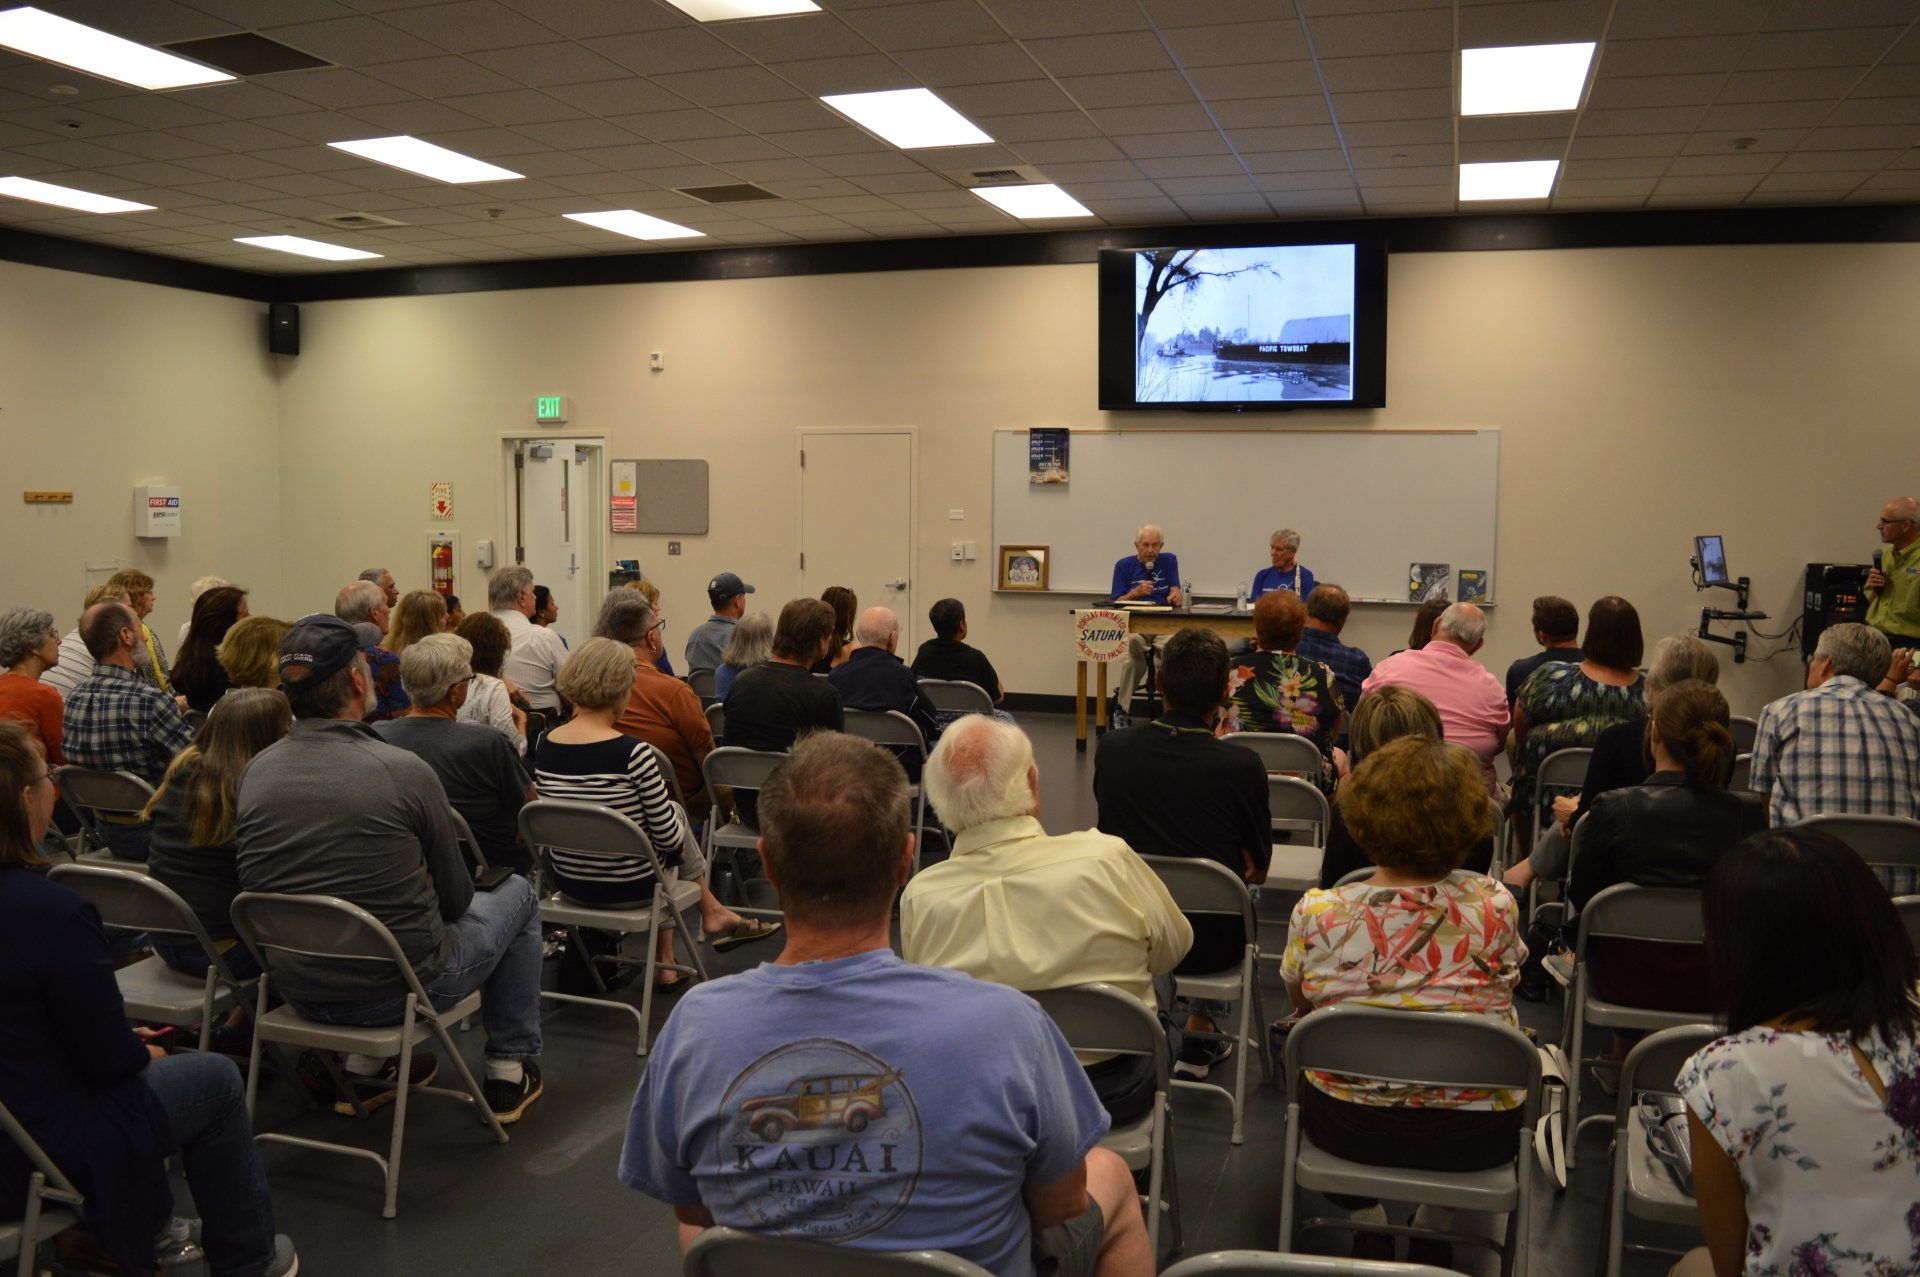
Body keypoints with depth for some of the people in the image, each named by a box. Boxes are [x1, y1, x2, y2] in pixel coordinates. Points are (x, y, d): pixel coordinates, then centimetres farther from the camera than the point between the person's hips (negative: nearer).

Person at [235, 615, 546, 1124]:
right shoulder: (406, 771, -20)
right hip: (398, 990, -5)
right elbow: (455, 899, -7)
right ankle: (509, 1071, 24)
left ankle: (365, 1064, 29)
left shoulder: (254, 773, -6)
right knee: (517, 893, 20)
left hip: (296, 990, 6)